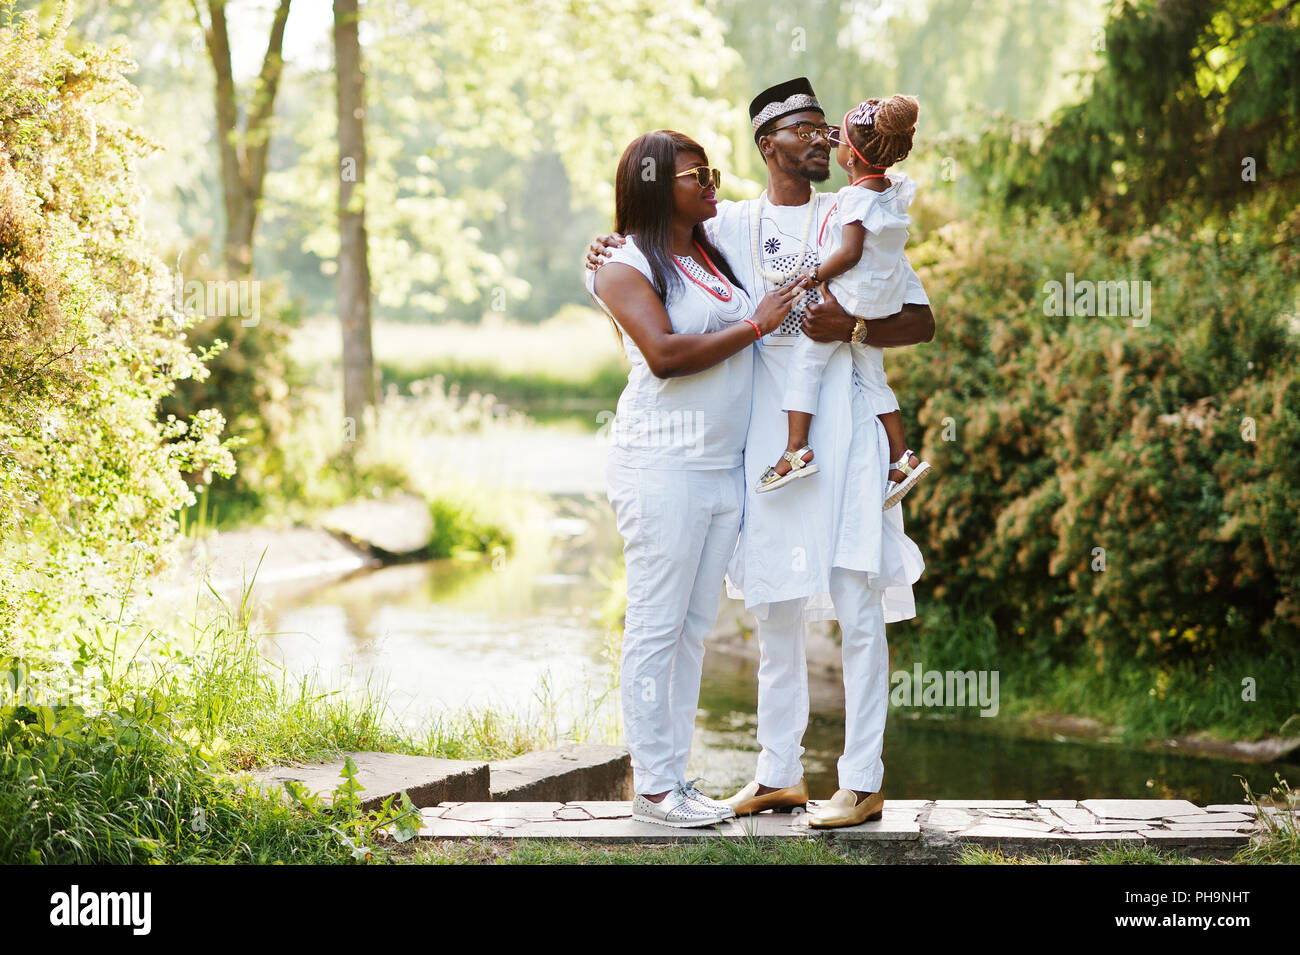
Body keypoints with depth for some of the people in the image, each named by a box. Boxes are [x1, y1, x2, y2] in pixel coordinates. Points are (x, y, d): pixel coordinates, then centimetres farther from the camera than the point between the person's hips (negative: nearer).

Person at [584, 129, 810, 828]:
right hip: (662, 463, -7)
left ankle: (677, 776, 14)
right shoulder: (626, 266, -5)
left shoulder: (716, 256, 16)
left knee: (694, 626, 9)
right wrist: (755, 325, -13)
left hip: (724, 465, 7)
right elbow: (666, 353, -18)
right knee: (657, 626, -4)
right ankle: (652, 789, 1)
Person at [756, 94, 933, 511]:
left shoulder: (855, 197, -18)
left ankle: (796, 449, -8)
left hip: (850, 295, -8)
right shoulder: (895, 189, 6)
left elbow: (850, 253, -25)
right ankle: (902, 457, 14)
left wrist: (816, 276, -13)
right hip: (882, 302, 8)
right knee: (871, 375, 16)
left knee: (804, 359, -1)